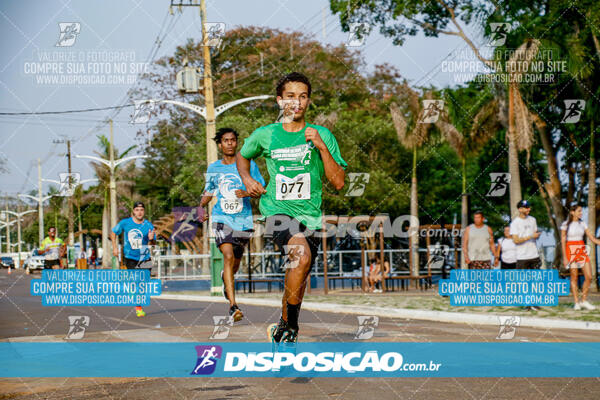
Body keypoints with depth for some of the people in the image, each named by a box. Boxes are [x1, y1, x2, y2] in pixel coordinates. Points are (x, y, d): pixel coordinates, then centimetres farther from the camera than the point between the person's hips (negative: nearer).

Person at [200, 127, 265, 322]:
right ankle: (233, 306, -24)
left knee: (235, 263, 13)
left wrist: (247, 193, -18)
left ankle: (226, 278, 52)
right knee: (228, 256, -20)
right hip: (222, 218, -1)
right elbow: (208, 191, 22)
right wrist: (201, 208, 3)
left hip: (243, 220, 1)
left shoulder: (248, 165, 2)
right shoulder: (213, 168, 8)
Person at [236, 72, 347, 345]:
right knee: (302, 256, -29)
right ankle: (289, 327, -17)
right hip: (277, 210, -2)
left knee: (299, 276, 7)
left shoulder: (322, 135, 2)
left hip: (310, 217, 3)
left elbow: (338, 183, -3)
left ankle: (284, 330, 33)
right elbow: (242, 156, 25)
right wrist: (247, 179, 5)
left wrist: (321, 147, -13)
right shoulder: (265, 135, 3)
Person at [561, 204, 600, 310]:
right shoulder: (566, 224, -3)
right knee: (574, 277, -1)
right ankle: (577, 303, 6)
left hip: (582, 251, 4)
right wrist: (564, 257, -9)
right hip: (571, 251, -4)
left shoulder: (582, 224, 9)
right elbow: (563, 241, -3)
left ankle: (584, 301, 9)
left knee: (589, 277, -4)